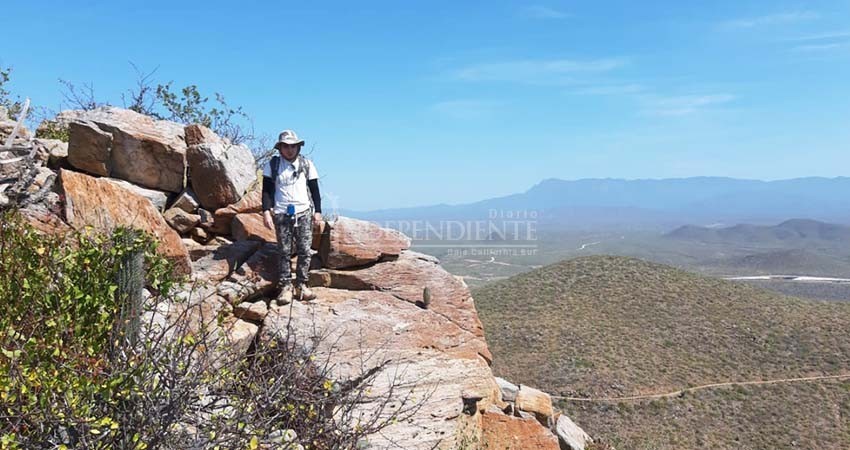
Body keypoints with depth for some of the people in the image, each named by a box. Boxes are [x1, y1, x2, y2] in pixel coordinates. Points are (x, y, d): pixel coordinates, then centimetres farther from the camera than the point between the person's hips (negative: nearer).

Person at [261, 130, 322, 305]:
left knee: (304, 251, -1)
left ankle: (301, 286, 7)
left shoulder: (307, 164, 9)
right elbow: (267, 190, 4)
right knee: (284, 252, 0)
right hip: (281, 214, -1)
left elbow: (314, 189, 12)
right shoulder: (272, 165, 5)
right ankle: (285, 287, 4)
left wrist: (317, 211, 7)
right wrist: (266, 211, -7)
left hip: (304, 213, 1)